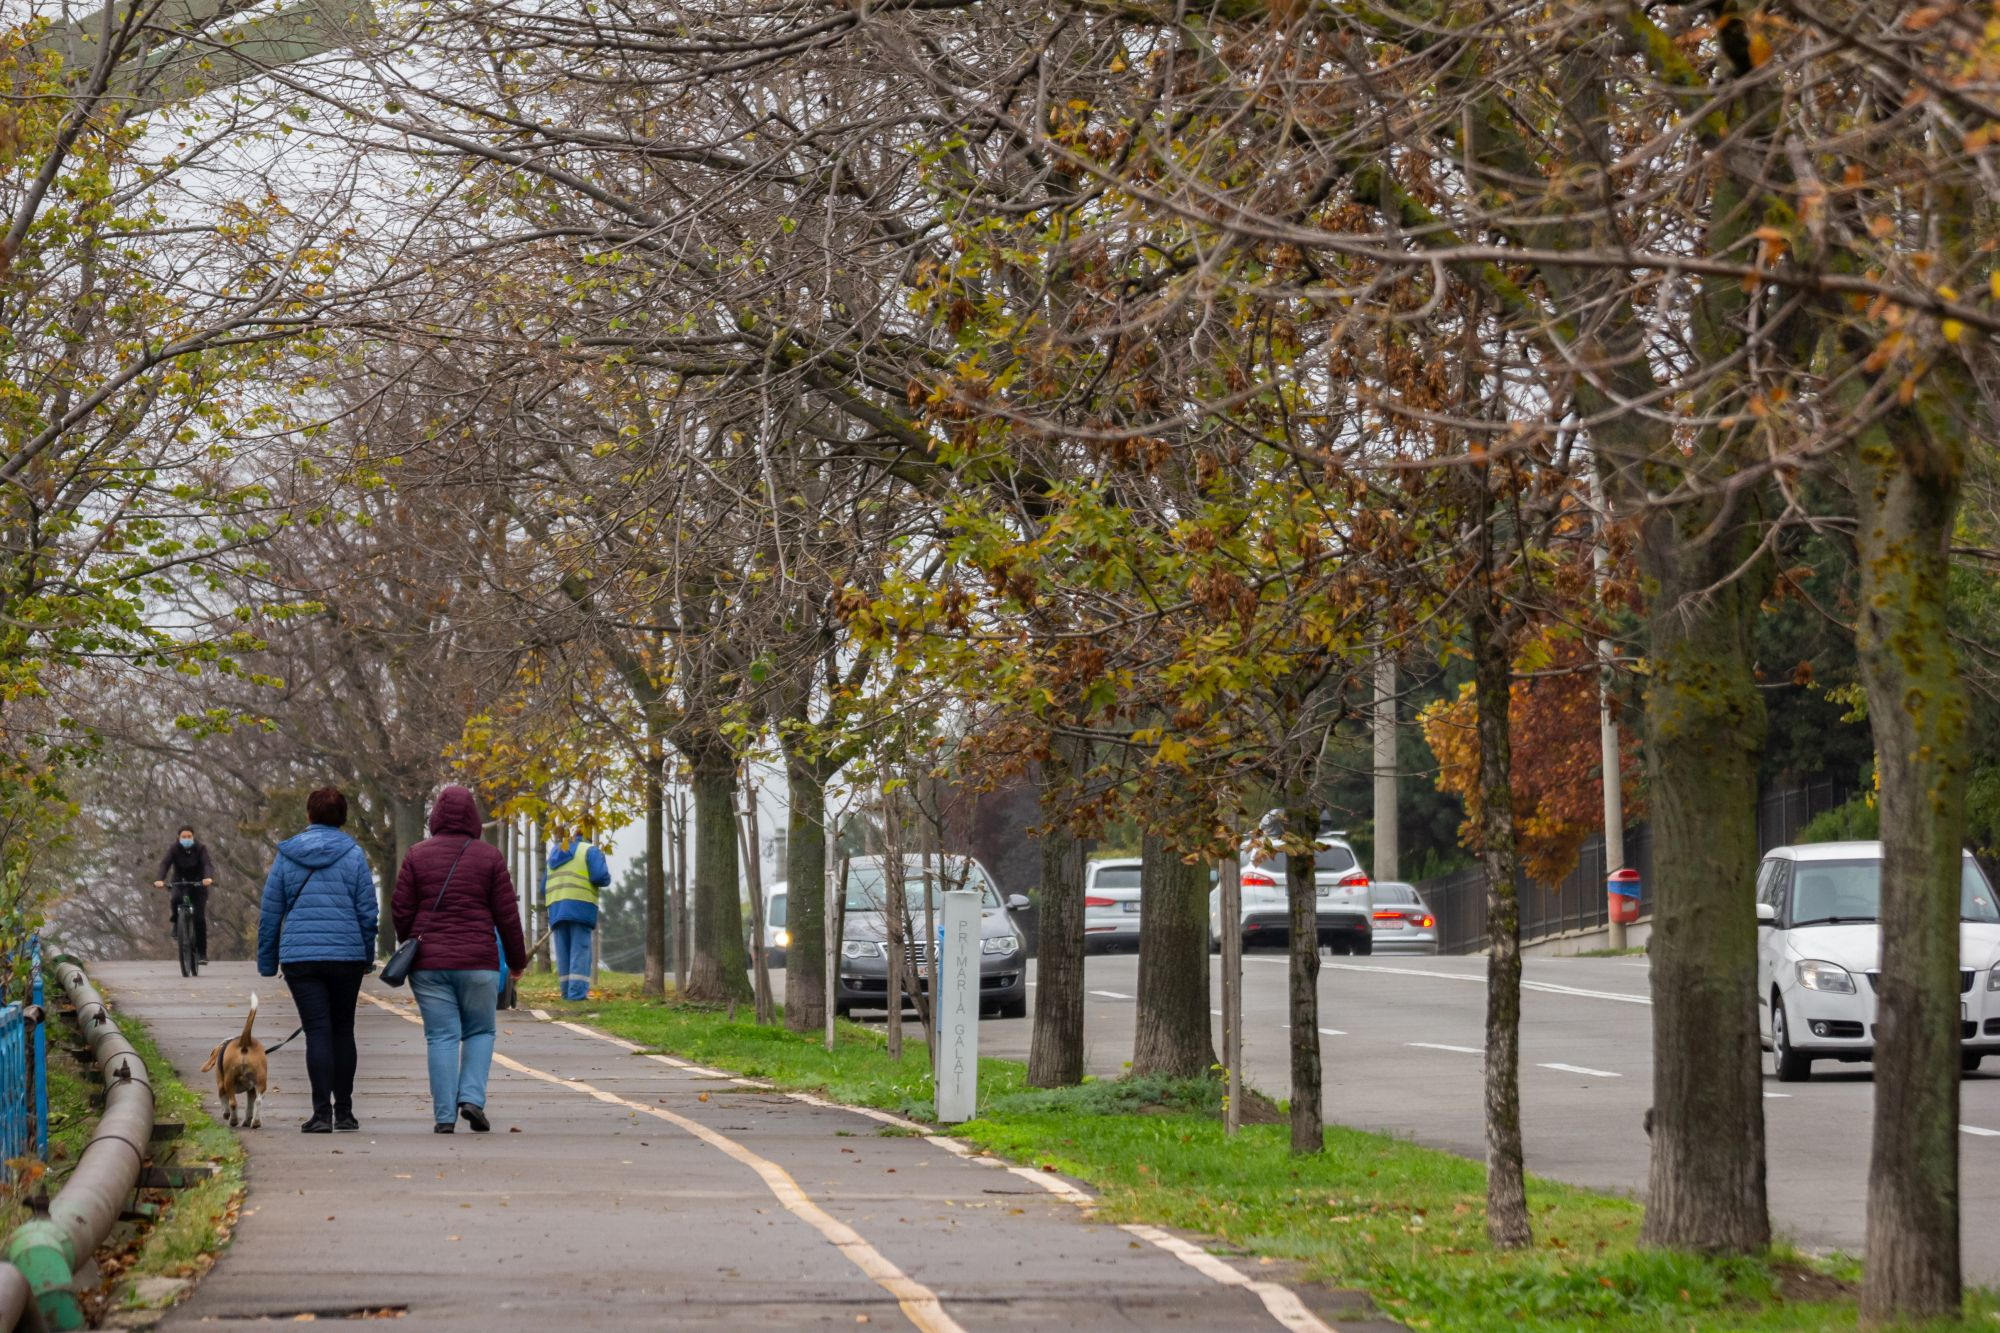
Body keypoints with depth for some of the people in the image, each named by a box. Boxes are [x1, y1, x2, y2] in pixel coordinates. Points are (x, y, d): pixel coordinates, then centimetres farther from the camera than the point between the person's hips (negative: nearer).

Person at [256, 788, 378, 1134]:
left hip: (300, 958, 0)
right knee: (343, 1030, 12)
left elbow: (270, 913, 6)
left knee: (317, 1031, -2)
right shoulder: (353, 855, 1)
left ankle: (322, 1112, -12)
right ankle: (344, 1111, 14)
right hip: (346, 956, 0)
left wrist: (267, 962, 12)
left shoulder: (286, 856, 4)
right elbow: (367, 912, 0)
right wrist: (368, 958, 11)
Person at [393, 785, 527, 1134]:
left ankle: (444, 1115, -3)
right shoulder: (489, 857, 0)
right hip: (478, 962, -1)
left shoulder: (418, 855, 2)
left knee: (441, 1036, 2)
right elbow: (507, 915, 1)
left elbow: (400, 910, 1)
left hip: (428, 962, 1)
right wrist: (517, 960, 12)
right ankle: (472, 1098, -5)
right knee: (480, 1032, 13)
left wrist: (410, 947, 18)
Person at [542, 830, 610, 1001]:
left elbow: (544, 888, 23)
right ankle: (577, 992, -18)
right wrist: (605, 876, 12)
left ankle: (568, 993, 3)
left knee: (563, 953, 7)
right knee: (580, 951, -8)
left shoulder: (554, 856, 25)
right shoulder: (589, 851, 6)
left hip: (556, 910, 5)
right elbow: (601, 877, -8)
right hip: (580, 907, -5)